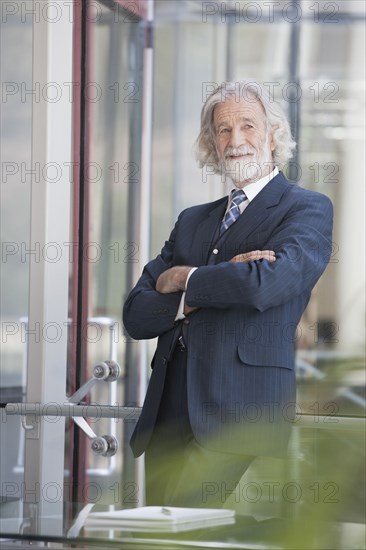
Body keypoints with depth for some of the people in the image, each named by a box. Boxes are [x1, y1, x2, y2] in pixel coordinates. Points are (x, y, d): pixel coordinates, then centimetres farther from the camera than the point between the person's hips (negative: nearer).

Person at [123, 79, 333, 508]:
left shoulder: (308, 210, 4)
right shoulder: (193, 220, 22)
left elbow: (265, 284, -16)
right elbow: (136, 315, 12)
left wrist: (185, 279, 0)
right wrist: (207, 291, -7)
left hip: (240, 412, -6)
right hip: (168, 415, 6)